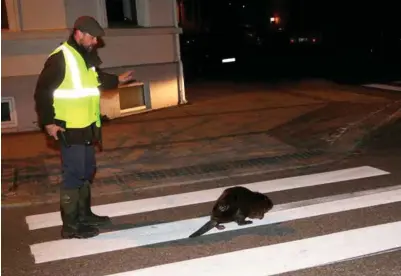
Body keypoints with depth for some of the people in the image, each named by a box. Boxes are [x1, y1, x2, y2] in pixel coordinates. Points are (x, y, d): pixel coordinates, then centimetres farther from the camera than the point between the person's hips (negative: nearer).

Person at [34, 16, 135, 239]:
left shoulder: (88, 57, 11)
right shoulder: (60, 58, -17)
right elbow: (42, 92, -16)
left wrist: (117, 80, 24)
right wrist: (48, 122, -17)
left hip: (87, 127, 9)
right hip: (70, 129, -9)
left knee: (87, 172, 17)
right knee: (73, 175, -5)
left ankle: (84, 214, 31)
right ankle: (70, 225, 4)